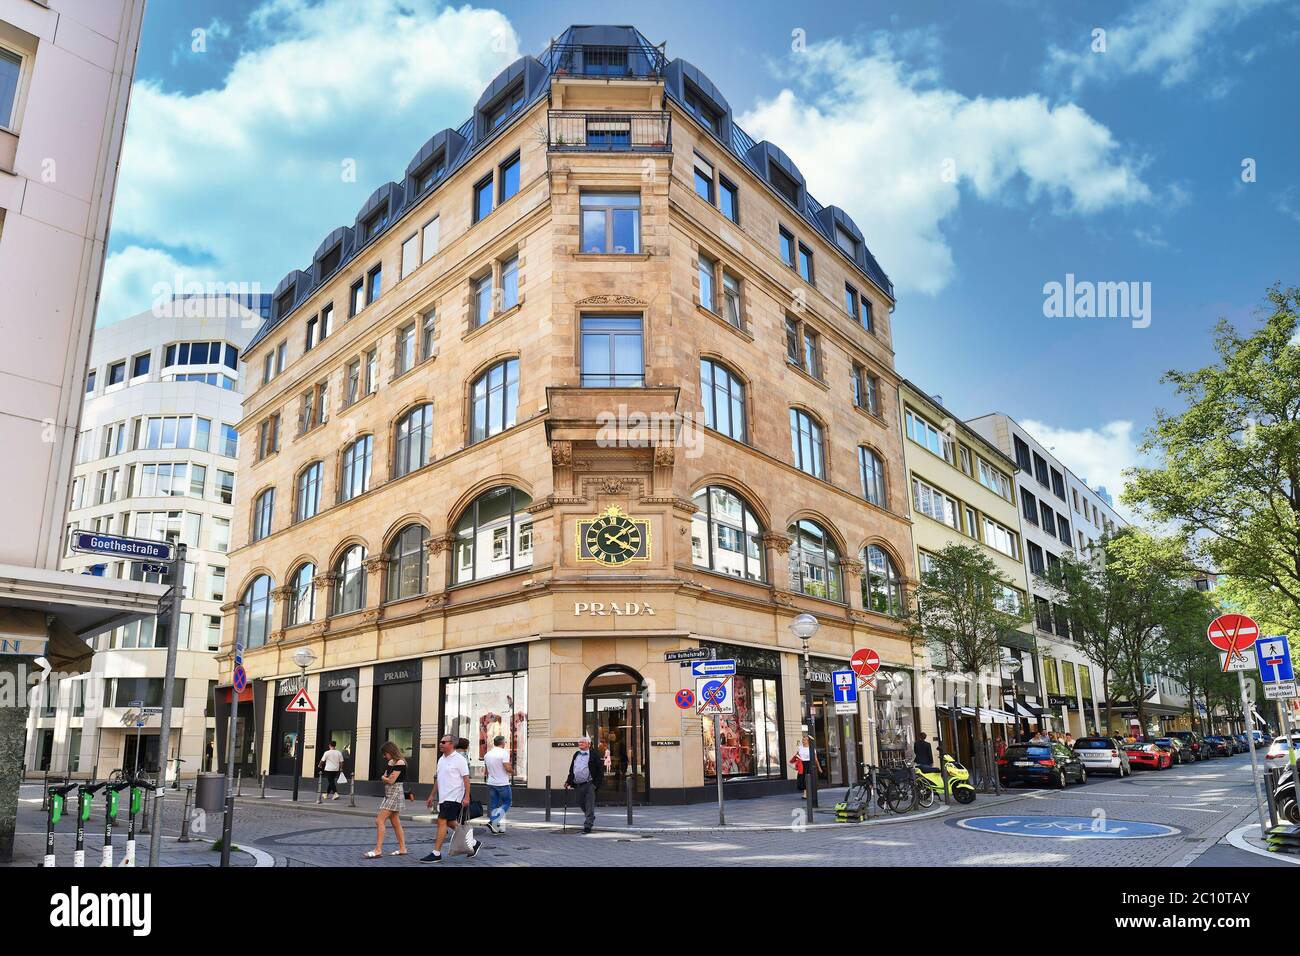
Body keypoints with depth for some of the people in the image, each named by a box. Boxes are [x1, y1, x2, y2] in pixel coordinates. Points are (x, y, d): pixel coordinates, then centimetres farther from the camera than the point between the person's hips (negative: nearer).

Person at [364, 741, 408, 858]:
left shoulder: (400, 763, -14)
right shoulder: (390, 763, 14)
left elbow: (391, 781, -18)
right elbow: (384, 777, 10)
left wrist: (384, 778, 1)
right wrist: (386, 778, -11)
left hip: (394, 793, -10)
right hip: (389, 794, 10)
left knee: (379, 820, -13)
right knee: (396, 822, 11)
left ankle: (378, 850, -14)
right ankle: (402, 849, 17)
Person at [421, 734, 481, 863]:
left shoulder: (459, 759, -12)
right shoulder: (441, 759, 13)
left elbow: (466, 779, -13)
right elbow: (438, 779, 21)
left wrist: (466, 797, -19)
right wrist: (432, 795, 20)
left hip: (453, 797, -9)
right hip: (443, 797, 9)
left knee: (442, 822, -11)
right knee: (451, 823, 14)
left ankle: (436, 853, -5)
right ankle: (473, 843, 27)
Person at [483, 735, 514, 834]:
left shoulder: (487, 754, 8)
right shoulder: (504, 753, -13)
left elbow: (486, 769, 17)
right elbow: (508, 768, -19)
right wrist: (513, 772, 1)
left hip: (491, 783, 6)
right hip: (502, 783, -6)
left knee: (493, 805, 11)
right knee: (506, 803, 7)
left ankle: (495, 828, 10)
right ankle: (493, 822, -9)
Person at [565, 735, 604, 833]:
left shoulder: (594, 755, -3)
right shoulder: (576, 754, 15)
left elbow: (600, 769, -5)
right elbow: (571, 769, 19)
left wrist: (596, 783, -11)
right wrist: (569, 782, 10)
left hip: (589, 784, -6)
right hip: (578, 785, 6)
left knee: (589, 806, -5)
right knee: (581, 803, 14)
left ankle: (588, 825, 1)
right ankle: (591, 818, 37)